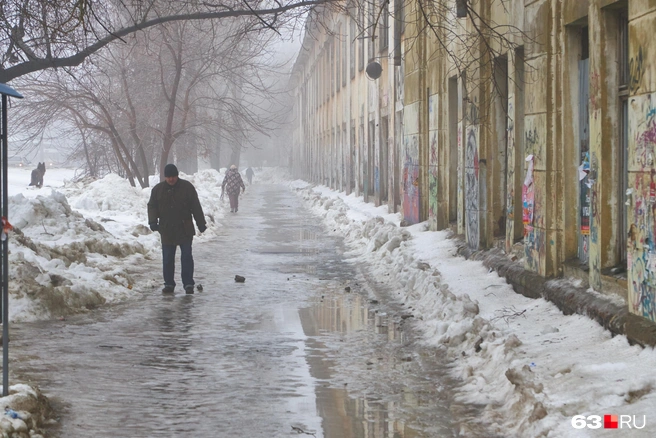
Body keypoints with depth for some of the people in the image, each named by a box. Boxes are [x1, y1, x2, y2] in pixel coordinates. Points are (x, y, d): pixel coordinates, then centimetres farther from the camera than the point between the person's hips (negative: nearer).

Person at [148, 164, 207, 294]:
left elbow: (196, 207, 3)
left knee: (186, 257, -3)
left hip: (185, 230, -2)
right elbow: (152, 206, 9)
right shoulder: (158, 189, 5)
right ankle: (169, 284, 14)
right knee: (167, 259, 5)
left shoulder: (187, 187, -1)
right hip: (167, 231, 2)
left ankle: (188, 283, 1)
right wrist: (153, 221, -8)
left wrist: (201, 224, 3)